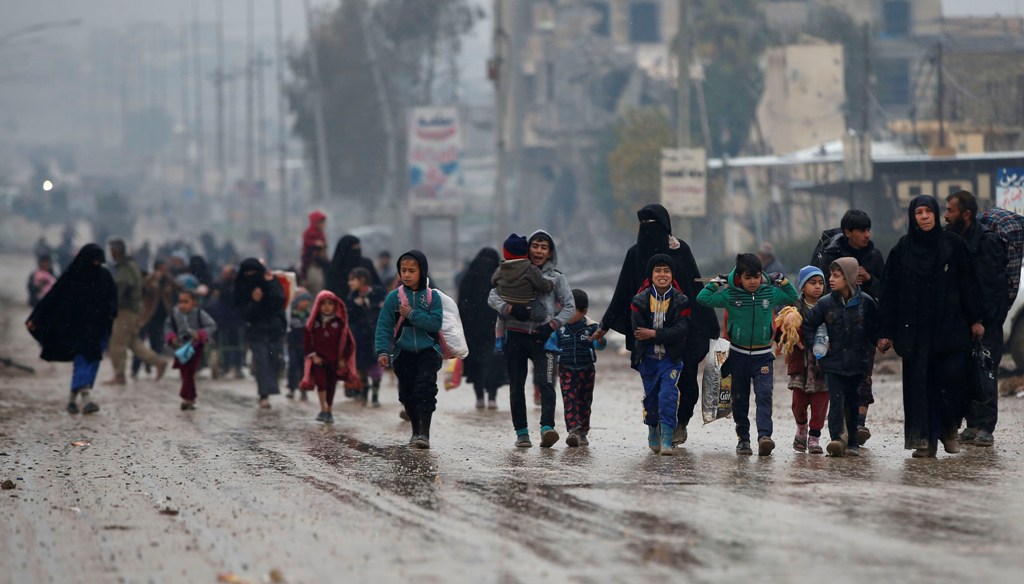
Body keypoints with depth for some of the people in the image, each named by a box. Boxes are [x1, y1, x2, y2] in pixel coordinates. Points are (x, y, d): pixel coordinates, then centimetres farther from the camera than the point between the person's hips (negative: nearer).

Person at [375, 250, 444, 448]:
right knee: (408, 394, 9)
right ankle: (416, 431, 26)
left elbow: (436, 323, -13)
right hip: (403, 352, 2)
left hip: (428, 351, -2)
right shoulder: (394, 297, -1)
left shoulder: (432, 297, -2)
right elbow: (384, 326, -3)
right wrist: (382, 351, -13)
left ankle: (424, 432, -19)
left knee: (425, 389, -17)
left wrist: (412, 315, -19)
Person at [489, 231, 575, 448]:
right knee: (516, 386, 3)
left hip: (542, 337, -2)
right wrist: (509, 309, -17)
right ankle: (521, 432, 10)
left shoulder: (556, 277, 11)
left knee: (546, 382, -18)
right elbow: (493, 296, 3)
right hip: (516, 335, 2)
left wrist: (552, 325, -8)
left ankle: (547, 428, -31)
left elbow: (569, 307, 8)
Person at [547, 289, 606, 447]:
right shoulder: (559, 328, -2)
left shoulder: (591, 327, -7)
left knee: (584, 402, 9)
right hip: (566, 370, 0)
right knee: (569, 400, -12)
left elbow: (600, 345, -17)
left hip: (586, 370, 0)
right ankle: (573, 430, -20)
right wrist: (557, 350, -25)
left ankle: (582, 433, 20)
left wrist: (600, 340, -40)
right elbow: (550, 343, -4)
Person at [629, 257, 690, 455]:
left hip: (671, 358, -2)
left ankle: (666, 439, -13)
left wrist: (653, 334, -21)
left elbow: (680, 330, -15)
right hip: (648, 357, 2)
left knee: (668, 396, -14)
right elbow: (638, 331, -10)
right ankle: (653, 431, 34)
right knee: (650, 396, 11)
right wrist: (665, 336, -16)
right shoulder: (640, 300, -1)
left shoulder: (681, 301, -4)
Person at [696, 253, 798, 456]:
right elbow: (703, 298, -6)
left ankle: (764, 435, -27)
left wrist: (783, 281, 4)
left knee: (764, 395, -16)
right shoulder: (730, 295, -6)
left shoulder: (770, 293, 0)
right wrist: (716, 283, -8)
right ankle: (743, 438, 20)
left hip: (763, 356, 0)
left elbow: (793, 298, 17)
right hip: (738, 354, 0)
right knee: (740, 399, 8)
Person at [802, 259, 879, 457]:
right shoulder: (825, 304, -1)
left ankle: (853, 443, 16)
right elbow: (808, 325, 8)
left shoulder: (866, 302, -2)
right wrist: (814, 345, 0)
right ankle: (836, 439, -20)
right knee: (836, 400, -12)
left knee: (853, 403, 8)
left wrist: (878, 343, 2)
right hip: (833, 362, 0)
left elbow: (876, 327, 11)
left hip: (857, 362, 0)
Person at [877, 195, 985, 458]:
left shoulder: (953, 245, 4)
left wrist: (975, 318, 0)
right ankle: (925, 441, 1)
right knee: (920, 384, -3)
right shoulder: (901, 250, 5)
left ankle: (949, 429, 10)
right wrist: (886, 332, 0)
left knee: (953, 374, -12)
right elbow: (889, 293, 4)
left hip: (949, 325, 0)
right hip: (915, 331, 0)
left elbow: (968, 283, 6)